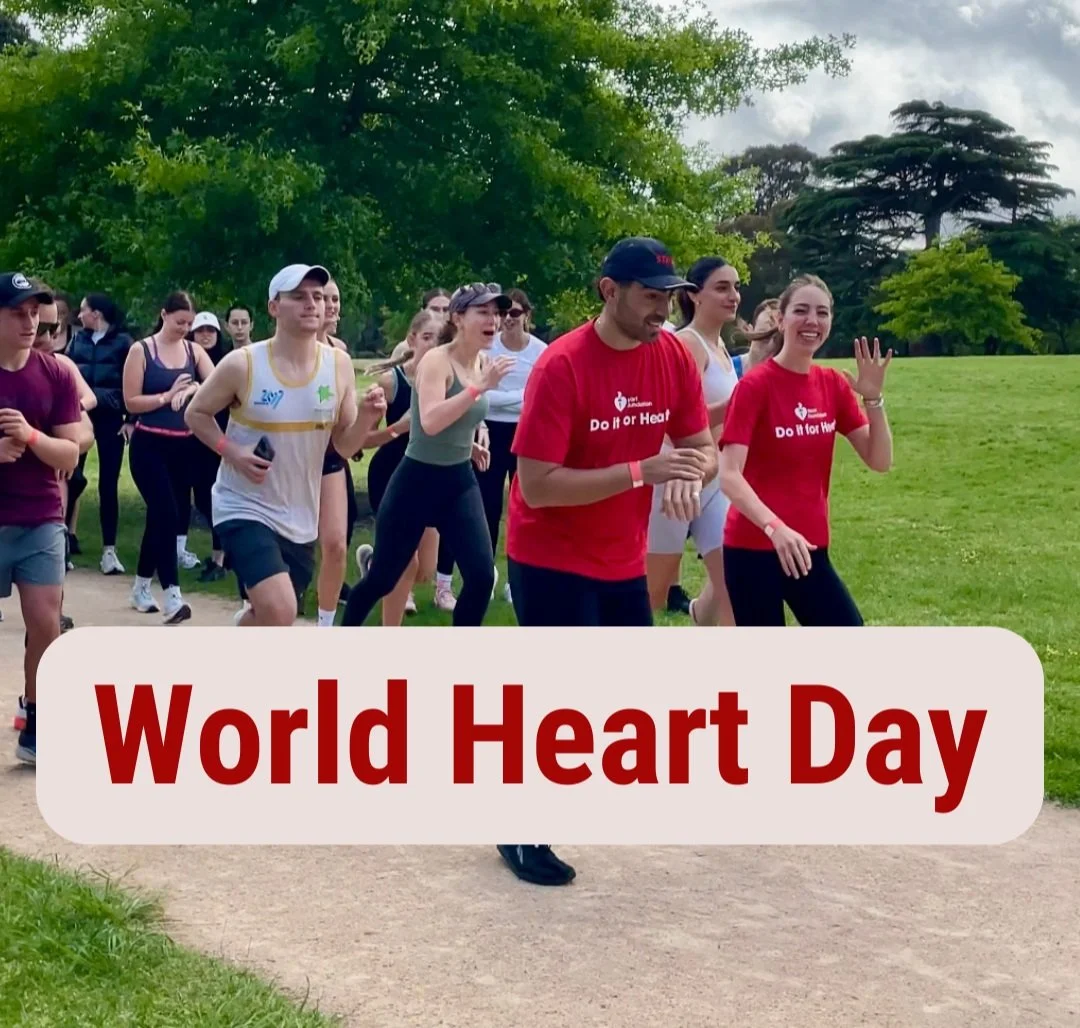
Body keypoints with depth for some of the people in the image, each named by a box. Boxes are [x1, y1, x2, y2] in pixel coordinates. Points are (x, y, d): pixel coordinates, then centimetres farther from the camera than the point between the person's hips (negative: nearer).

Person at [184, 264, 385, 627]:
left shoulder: (339, 365, -3)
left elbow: (345, 445, 2)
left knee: (267, 616, 17)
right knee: (280, 611, -25)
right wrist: (231, 452, -16)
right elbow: (196, 413, 0)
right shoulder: (242, 364, -14)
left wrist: (367, 417, -19)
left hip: (299, 518, 5)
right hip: (244, 508, -5)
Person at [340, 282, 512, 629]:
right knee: (382, 578, 7)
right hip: (417, 480, -6)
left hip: (460, 481, 6)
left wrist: (471, 444, 7)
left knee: (482, 575, -6)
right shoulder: (436, 360, -19)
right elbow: (430, 422, -34)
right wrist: (479, 387, -36)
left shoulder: (483, 363, 3)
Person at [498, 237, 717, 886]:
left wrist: (691, 477, -22)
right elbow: (537, 486, -26)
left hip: (623, 559, 7)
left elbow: (703, 448, 2)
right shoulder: (562, 366, -23)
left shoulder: (674, 356, -4)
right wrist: (641, 472, -32)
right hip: (552, 560, -7)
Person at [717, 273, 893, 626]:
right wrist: (774, 527, -35)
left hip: (810, 548, 6)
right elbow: (729, 476, -21)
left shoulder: (834, 384, 6)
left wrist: (873, 398, -11)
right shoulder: (755, 385, -12)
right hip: (753, 549, -6)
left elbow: (879, 461, 3)